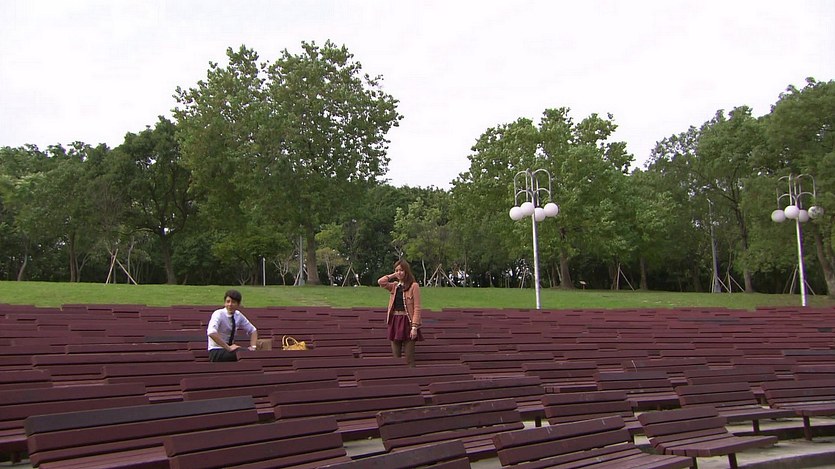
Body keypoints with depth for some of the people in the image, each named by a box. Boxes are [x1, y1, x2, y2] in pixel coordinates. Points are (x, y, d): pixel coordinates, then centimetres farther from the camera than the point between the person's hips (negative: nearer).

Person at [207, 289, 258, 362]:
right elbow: (211, 333, -31)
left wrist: (253, 346, -3)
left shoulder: (238, 315, 4)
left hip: (229, 349, 6)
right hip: (216, 353, -6)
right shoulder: (218, 314, -14)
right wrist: (228, 348, -31)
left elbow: (252, 330, 14)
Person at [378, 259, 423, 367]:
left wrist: (414, 327, -17)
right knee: (395, 357, 8)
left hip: (407, 322, -5)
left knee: (409, 359, -2)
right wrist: (393, 275, 5)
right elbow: (381, 282, -5)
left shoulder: (413, 286, -5)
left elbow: (417, 308, -9)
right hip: (394, 321, 5)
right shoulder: (394, 286, 12)